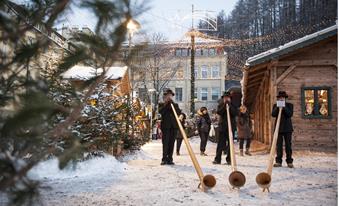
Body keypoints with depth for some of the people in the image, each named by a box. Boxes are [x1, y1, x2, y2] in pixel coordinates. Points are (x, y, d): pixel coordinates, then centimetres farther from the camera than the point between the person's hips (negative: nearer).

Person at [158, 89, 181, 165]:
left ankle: (170, 159, 5)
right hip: (165, 126, -3)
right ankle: (164, 159, -2)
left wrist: (172, 104, -8)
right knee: (165, 143, -7)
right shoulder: (162, 104, 11)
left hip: (174, 126, 3)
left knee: (171, 143, 2)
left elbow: (179, 112, -1)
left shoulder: (175, 105, 17)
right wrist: (166, 104, -11)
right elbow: (160, 111, -9)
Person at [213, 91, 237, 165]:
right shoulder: (221, 105, 10)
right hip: (222, 126, 0)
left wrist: (229, 105, -13)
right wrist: (224, 105, -13)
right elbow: (218, 112, -7)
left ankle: (229, 159, 6)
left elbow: (235, 113, -8)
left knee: (230, 144, 0)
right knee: (220, 143, 0)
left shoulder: (232, 105, 9)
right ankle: (217, 159, 4)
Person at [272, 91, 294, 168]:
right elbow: (273, 114, -5)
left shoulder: (289, 105, 5)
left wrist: (284, 107, -17)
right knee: (278, 145, 2)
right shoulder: (275, 106, 10)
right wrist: (277, 107, -16)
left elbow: (290, 114, -10)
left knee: (288, 145, 0)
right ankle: (278, 161, 6)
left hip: (287, 128, -1)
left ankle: (289, 161, 5)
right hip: (278, 128, 1)